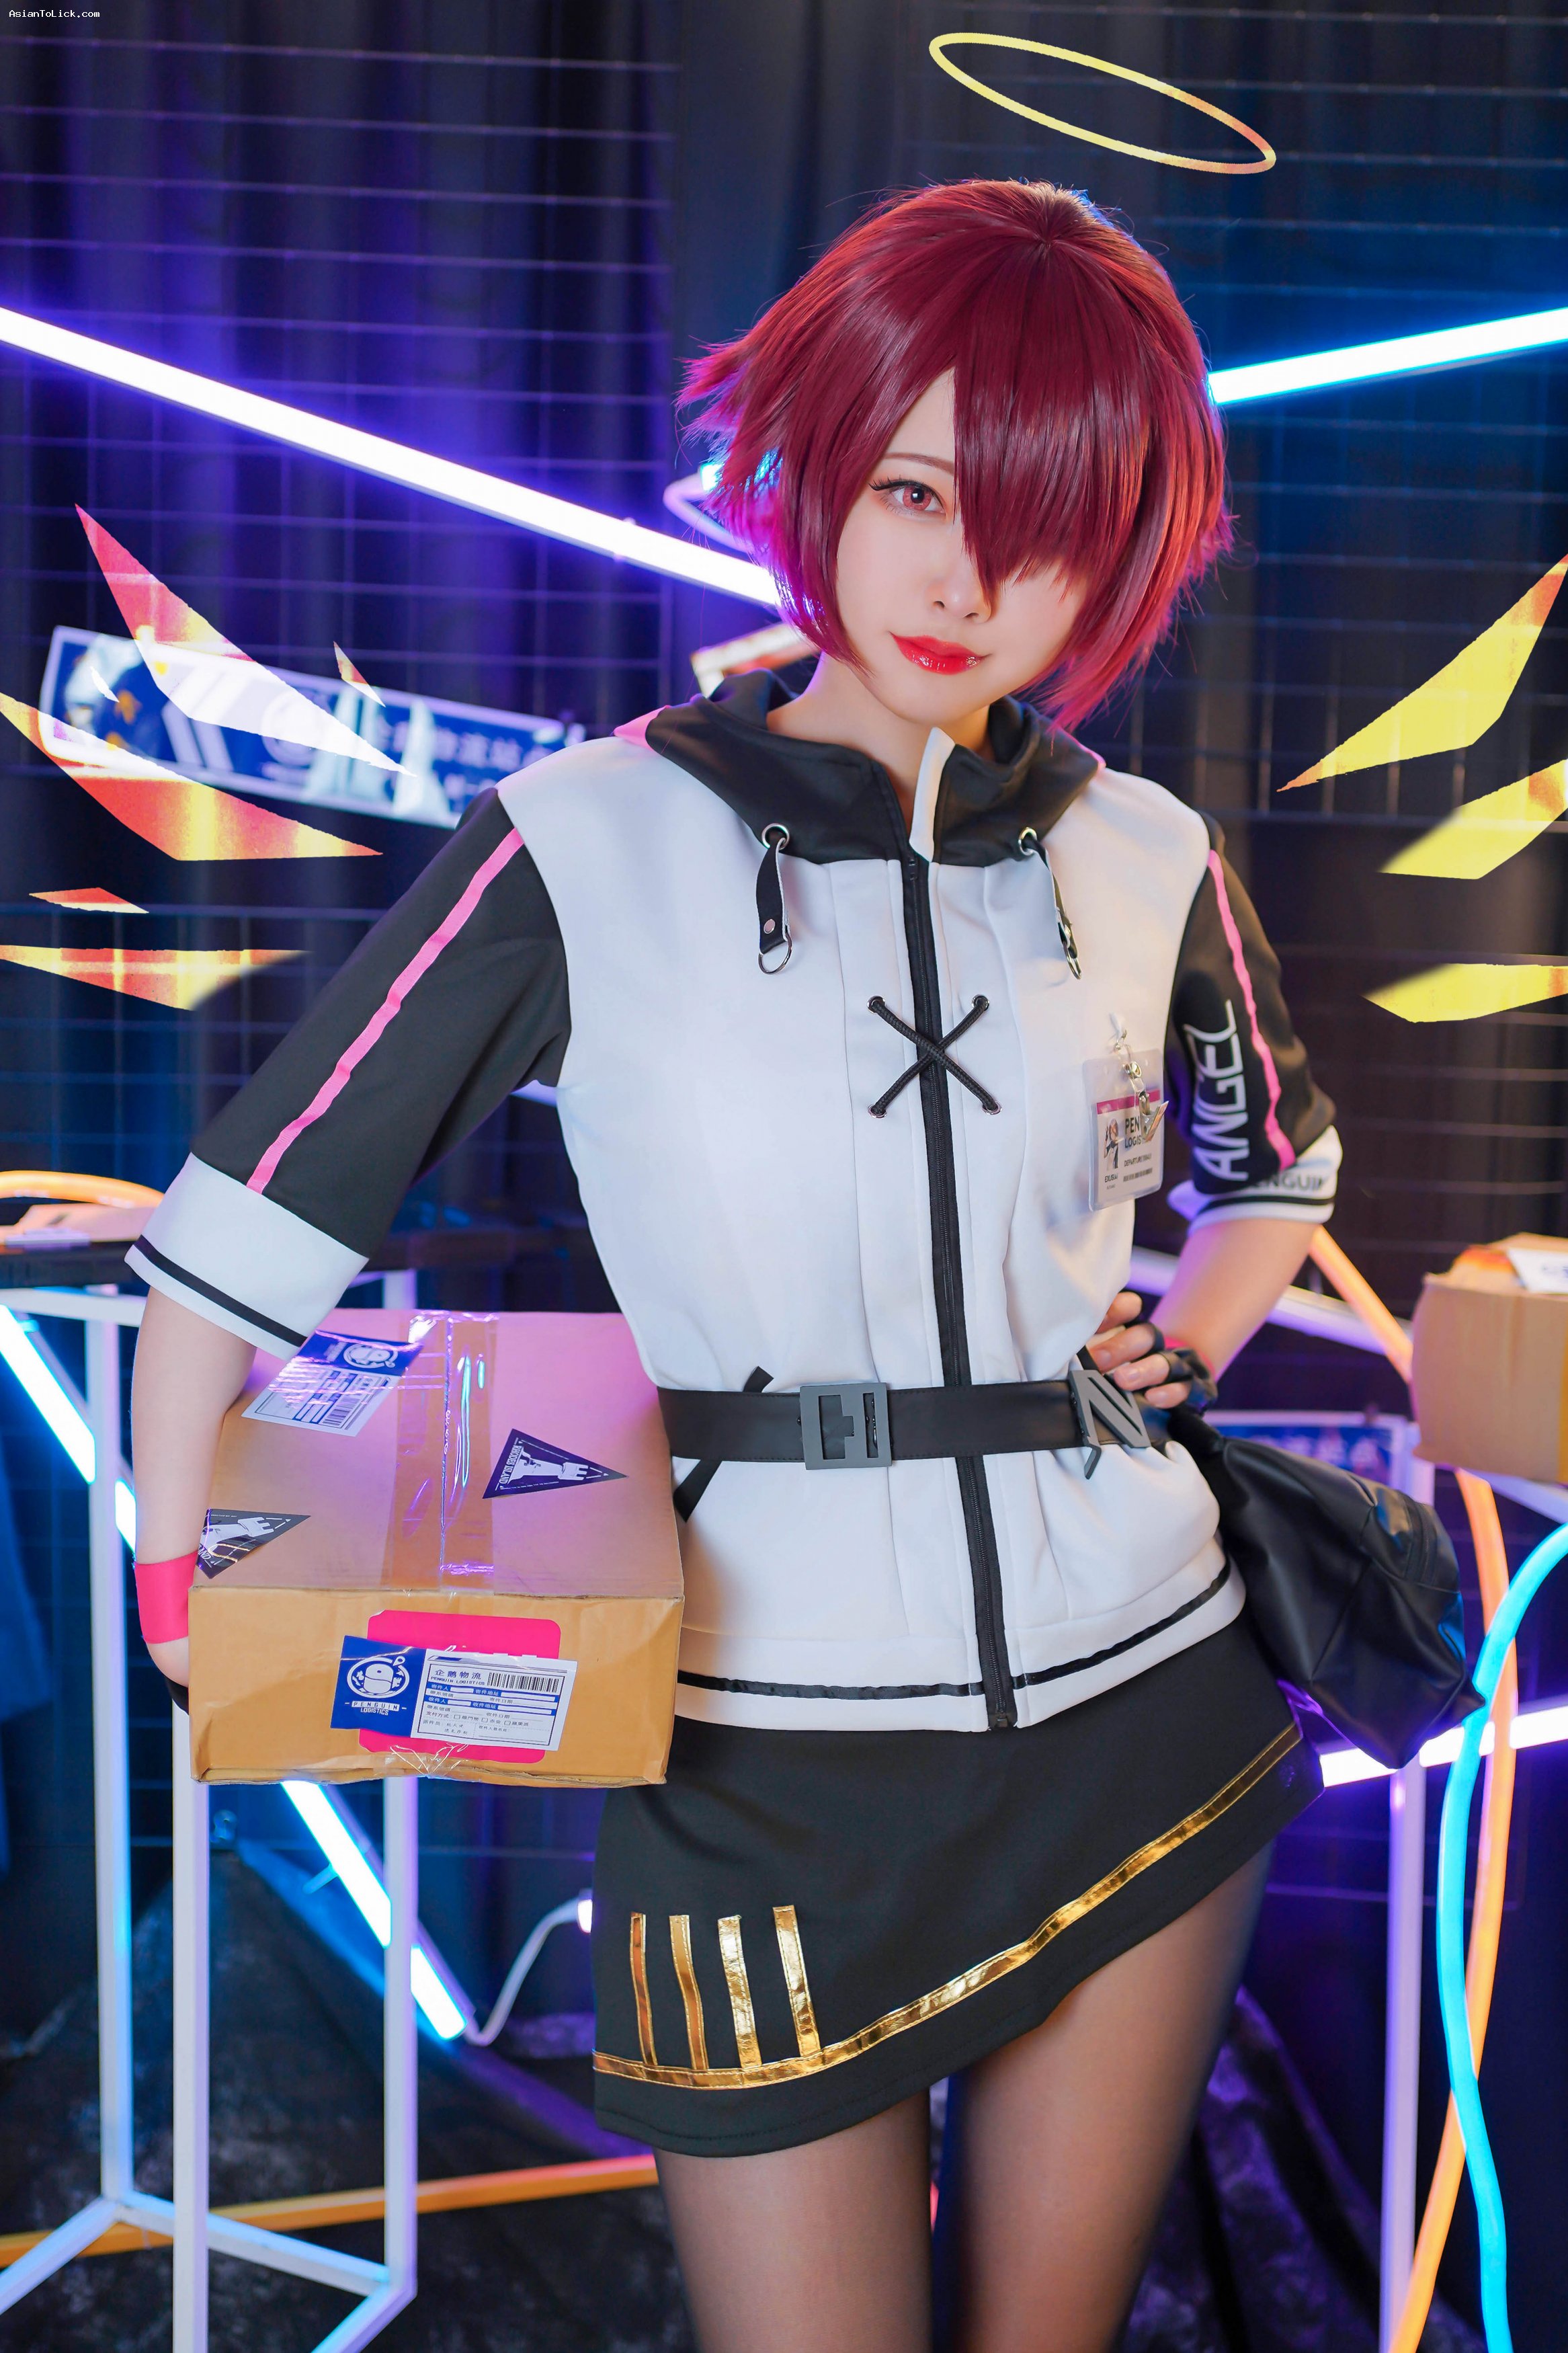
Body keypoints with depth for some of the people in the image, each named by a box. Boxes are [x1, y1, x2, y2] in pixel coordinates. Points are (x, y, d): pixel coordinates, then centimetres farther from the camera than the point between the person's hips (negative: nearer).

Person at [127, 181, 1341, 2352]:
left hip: (1141, 1706, 4)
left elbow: (1276, 1170, 22)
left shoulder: (1148, 864, 2)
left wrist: (1186, 1340, 5)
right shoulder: (597, 842, -9)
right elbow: (259, 1206, -5)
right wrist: (176, 1580, -1)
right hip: (773, 1748, -3)